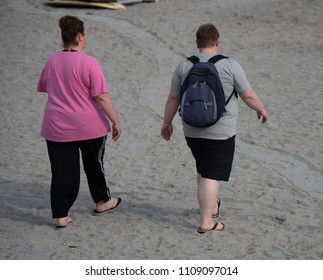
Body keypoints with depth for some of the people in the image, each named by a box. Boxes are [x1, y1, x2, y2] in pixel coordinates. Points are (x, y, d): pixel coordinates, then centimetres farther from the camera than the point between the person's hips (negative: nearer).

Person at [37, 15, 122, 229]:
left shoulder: (52, 61, 2)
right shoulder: (89, 63, -15)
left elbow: (44, 89, 16)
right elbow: (102, 97, -17)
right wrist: (116, 121, -10)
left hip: (57, 128, 3)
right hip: (90, 126, -3)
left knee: (62, 171, 5)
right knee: (94, 165, 18)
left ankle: (61, 216, 3)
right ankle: (102, 201, 35)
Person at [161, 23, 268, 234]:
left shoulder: (184, 66, 1)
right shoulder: (229, 65, -9)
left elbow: (173, 98, 4)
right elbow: (248, 95, -4)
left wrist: (167, 123, 16)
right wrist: (261, 110, 14)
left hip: (192, 131, 4)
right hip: (220, 132, -4)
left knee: (204, 171, 22)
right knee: (211, 176, -2)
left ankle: (211, 206, 37)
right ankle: (206, 222, -1)